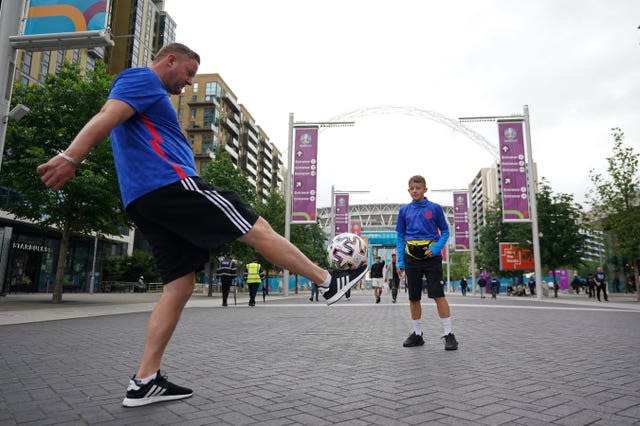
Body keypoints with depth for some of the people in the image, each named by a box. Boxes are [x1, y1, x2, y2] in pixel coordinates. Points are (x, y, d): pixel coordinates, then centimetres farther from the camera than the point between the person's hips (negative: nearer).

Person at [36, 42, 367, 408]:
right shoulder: (144, 79, 3)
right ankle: (329, 282, 0)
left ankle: (145, 381, 5)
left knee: (180, 287, 5)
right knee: (258, 229, -7)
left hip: (146, 200, 10)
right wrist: (70, 158, -29)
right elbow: (107, 117, -15)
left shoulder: (147, 92, 32)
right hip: (171, 185, -10)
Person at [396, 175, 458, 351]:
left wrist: (436, 248, -13)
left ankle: (449, 334, 3)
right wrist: (400, 261, 1)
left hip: (431, 257, -3)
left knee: (438, 295, -7)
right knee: (413, 298, 8)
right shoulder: (404, 210, 7)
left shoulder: (435, 208, 1)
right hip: (411, 257, 3)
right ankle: (417, 334, 20)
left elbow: (445, 231, 5)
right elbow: (400, 236, 9)